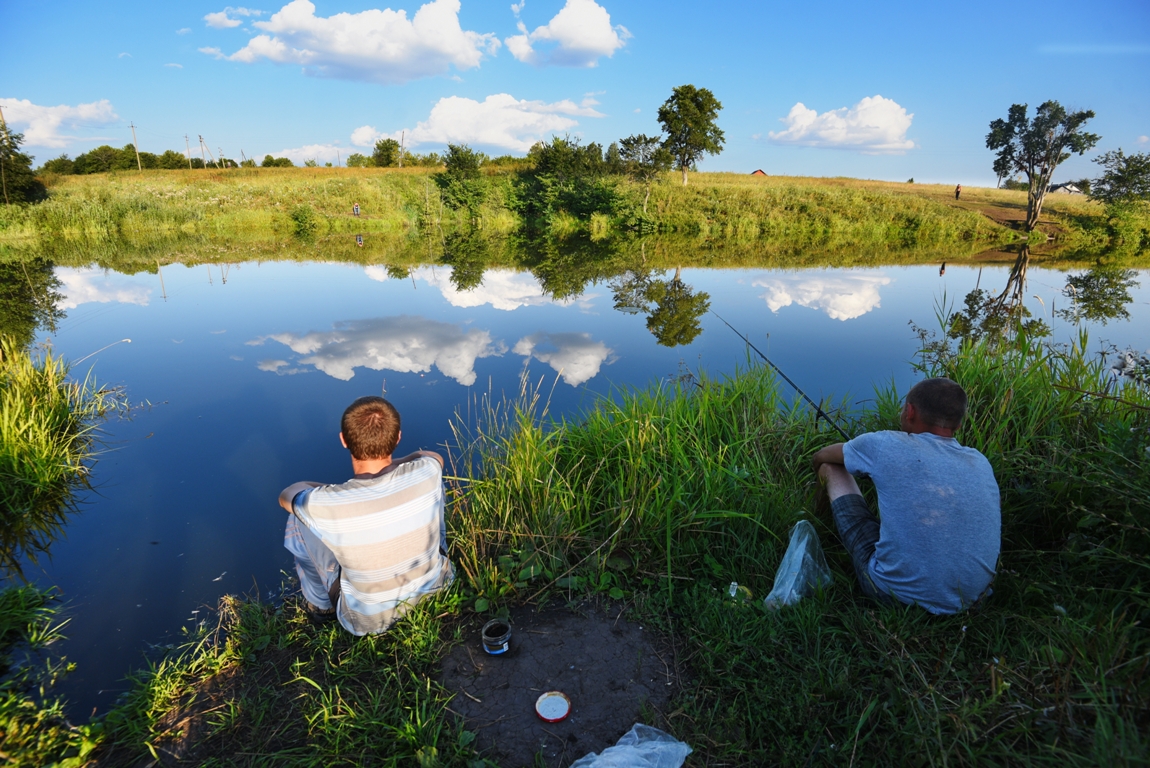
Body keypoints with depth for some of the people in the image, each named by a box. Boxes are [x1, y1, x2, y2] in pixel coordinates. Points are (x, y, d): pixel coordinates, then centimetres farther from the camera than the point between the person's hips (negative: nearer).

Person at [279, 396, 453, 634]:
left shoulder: (325, 505, -30)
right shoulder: (427, 472, -24)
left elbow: (287, 495, -3)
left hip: (370, 620, -2)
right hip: (434, 588, 3)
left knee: (298, 520, 8)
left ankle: (321, 604, 31)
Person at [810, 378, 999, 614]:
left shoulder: (885, 446, -12)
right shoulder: (981, 463, 1)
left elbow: (820, 458, 7)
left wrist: (822, 474, 32)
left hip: (895, 593, -4)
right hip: (970, 601, 5)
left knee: (831, 470, 8)